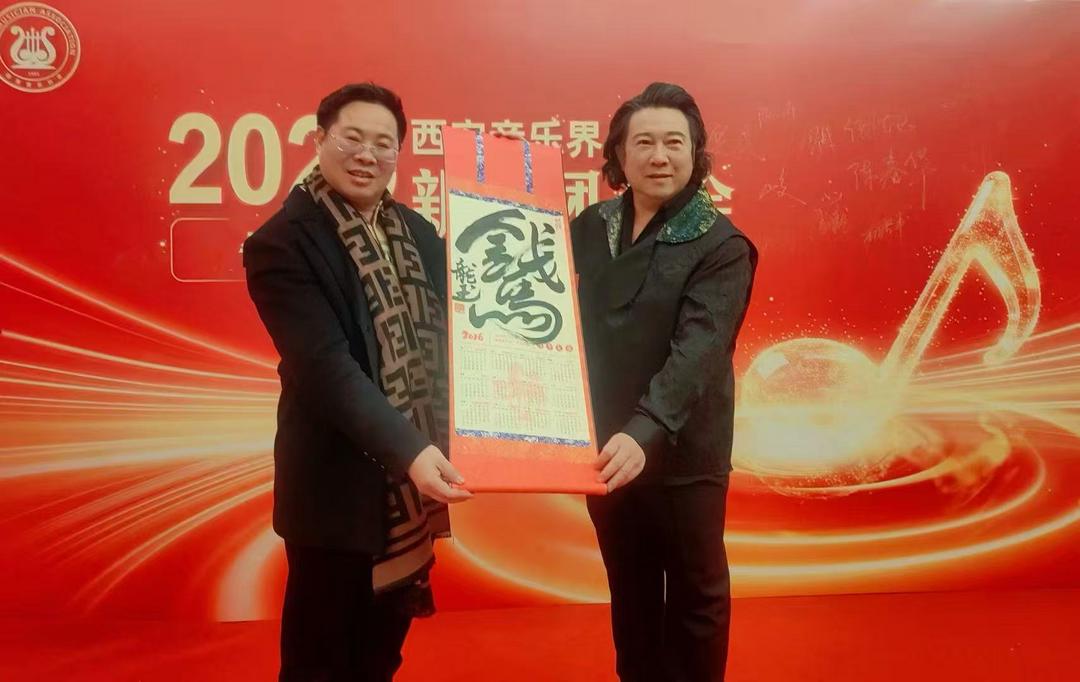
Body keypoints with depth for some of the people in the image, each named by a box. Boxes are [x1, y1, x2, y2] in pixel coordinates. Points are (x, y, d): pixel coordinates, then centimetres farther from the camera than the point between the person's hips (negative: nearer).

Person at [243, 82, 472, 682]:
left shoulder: (420, 234, 7)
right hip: (339, 489, -5)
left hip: (413, 484, 6)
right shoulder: (281, 244, -13)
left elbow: (447, 337, 11)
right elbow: (325, 367, -24)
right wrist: (408, 449, -32)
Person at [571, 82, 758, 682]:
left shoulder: (720, 246, -13)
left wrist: (645, 431, -38)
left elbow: (698, 352, -25)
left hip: (683, 454, -4)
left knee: (695, 593, 13)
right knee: (629, 589, 20)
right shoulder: (587, 229, 1)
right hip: (604, 446, 4)